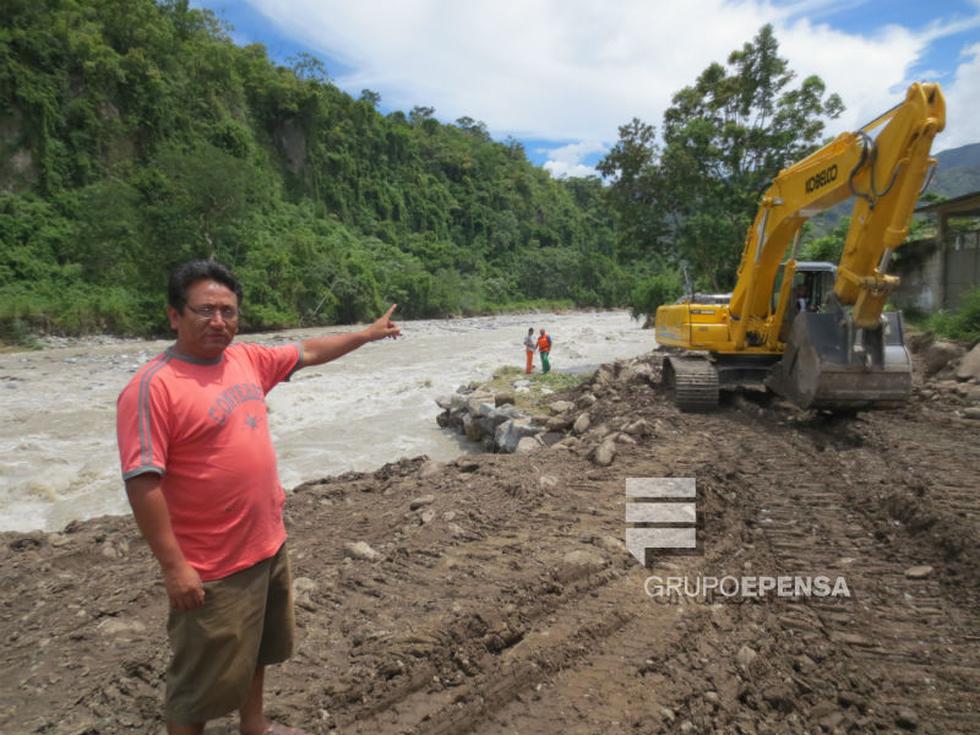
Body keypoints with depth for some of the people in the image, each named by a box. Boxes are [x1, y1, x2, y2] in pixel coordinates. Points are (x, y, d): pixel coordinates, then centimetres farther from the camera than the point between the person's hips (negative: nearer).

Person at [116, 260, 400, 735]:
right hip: (213, 567, -8)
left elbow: (308, 352, 16)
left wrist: (367, 334, 23)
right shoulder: (153, 387, -21)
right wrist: (174, 566, -22)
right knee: (203, 679, 11)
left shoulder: (246, 359, 1)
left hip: (269, 545, 8)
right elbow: (142, 482, -23)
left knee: (256, 650, 28)